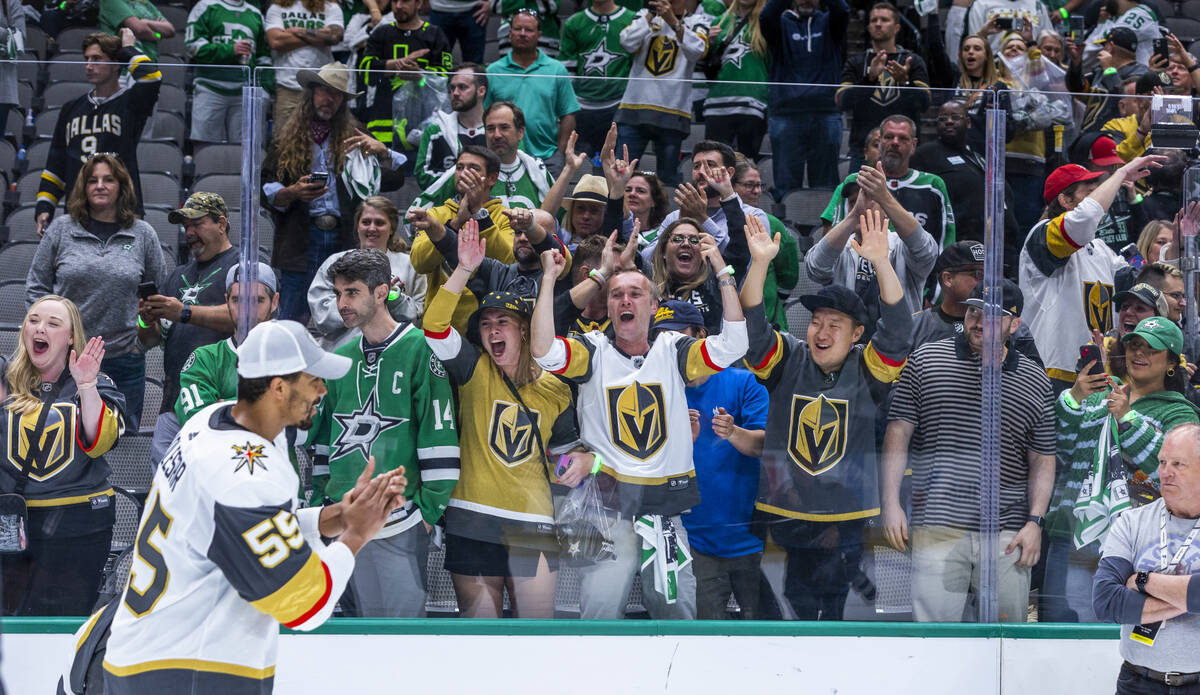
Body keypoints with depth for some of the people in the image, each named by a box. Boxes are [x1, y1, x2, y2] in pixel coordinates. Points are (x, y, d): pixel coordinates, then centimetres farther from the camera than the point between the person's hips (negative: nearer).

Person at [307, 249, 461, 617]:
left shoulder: (420, 349, -6)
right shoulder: (341, 359, 15)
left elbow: (440, 433, -9)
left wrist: (431, 507, -10)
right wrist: (319, 497, 18)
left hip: (400, 524, -6)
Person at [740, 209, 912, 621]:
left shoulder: (866, 369, 0)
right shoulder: (787, 359, 2)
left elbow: (898, 329, -14)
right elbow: (751, 326, -12)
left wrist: (881, 264, -28)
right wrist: (760, 263, -26)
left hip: (845, 518, 0)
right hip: (782, 511, 0)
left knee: (832, 607, 8)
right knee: (792, 606, 0)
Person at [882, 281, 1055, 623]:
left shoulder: (1035, 381, 11)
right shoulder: (926, 358, 8)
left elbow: (1043, 460, 14)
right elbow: (898, 432, 6)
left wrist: (1035, 521, 1)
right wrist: (891, 503, -3)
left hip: (1007, 536, 2)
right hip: (937, 527, -2)